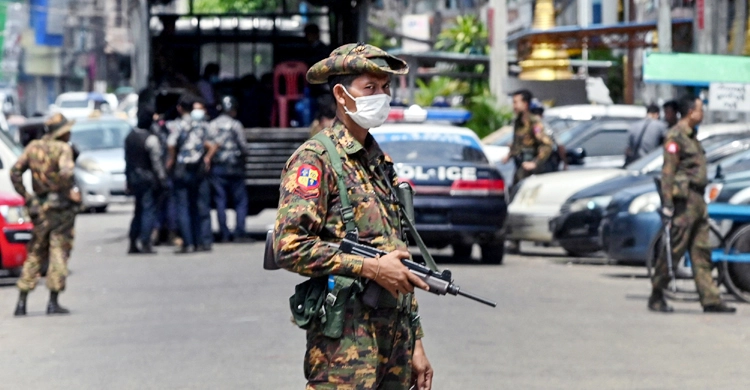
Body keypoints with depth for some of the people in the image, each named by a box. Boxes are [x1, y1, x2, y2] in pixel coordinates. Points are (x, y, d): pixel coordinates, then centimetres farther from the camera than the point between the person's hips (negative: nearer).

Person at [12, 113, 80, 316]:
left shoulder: (33, 147, 7)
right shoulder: (63, 148, -10)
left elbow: (15, 172, 5)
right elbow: (65, 171, -27)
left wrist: (26, 196, 9)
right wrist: (72, 191, -13)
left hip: (40, 208, 6)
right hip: (61, 207, -5)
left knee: (35, 253, 13)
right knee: (58, 252, 0)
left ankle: (22, 301, 8)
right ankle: (53, 302, -3)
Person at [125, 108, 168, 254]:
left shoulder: (130, 137, 8)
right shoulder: (151, 139, -15)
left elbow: (127, 160, 13)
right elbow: (156, 161, -16)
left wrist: (129, 179, 19)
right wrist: (162, 179, -10)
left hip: (134, 177, 7)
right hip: (148, 178, -7)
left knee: (139, 211, 15)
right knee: (149, 211, -3)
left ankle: (133, 244, 15)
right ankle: (145, 243, -7)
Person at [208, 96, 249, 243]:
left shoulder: (211, 125, 4)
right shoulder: (236, 125, -6)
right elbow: (243, 146, -6)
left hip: (217, 168, 3)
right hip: (234, 168, -3)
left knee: (220, 201, 4)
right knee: (240, 200, 4)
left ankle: (224, 234, 2)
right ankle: (239, 232, -5)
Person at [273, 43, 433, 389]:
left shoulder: (380, 162, 19)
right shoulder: (315, 159, -6)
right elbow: (289, 247, -17)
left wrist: (415, 343, 19)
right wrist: (371, 268, -17)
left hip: (395, 335, 8)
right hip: (346, 341, -8)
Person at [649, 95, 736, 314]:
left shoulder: (692, 136, 18)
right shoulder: (676, 136, -11)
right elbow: (668, 171, -16)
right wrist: (667, 203, -20)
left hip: (697, 200, 10)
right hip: (684, 199, -10)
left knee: (701, 253, 8)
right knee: (674, 250, -4)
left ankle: (710, 300, 8)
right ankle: (656, 297, 4)